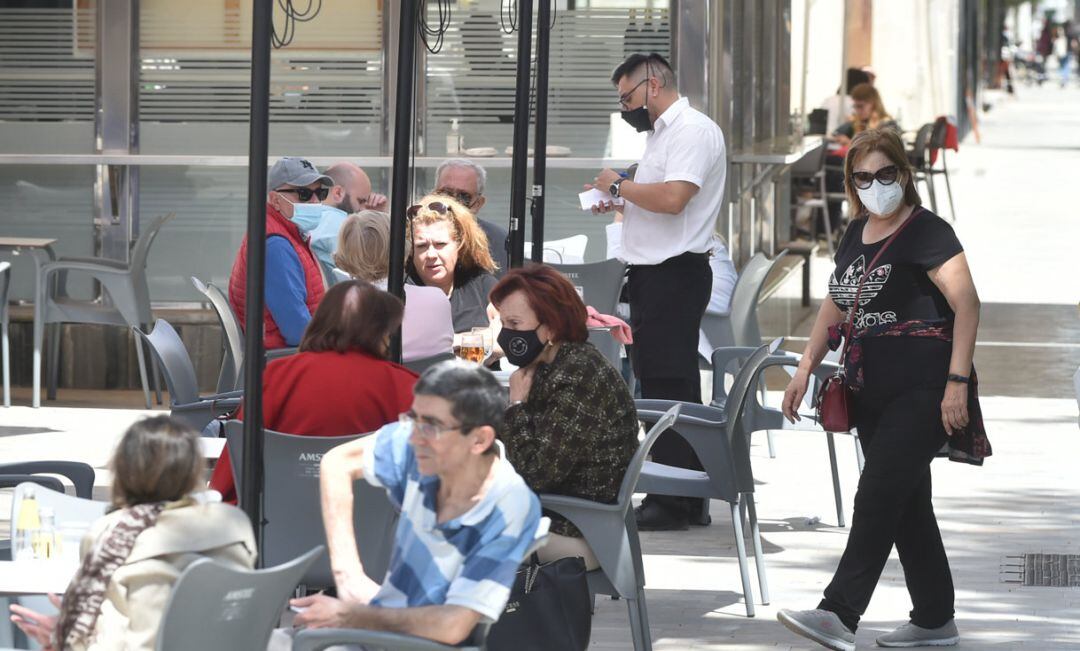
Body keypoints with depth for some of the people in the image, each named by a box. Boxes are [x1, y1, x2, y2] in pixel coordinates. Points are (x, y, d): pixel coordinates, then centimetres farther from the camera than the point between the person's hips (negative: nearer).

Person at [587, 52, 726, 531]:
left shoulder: (694, 131, -11)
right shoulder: (663, 131, 21)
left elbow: (672, 198, -24)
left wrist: (619, 185, -12)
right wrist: (619, 204, 12)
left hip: (674, 272, -11)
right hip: (653, 272, 11)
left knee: (668, 385, -10)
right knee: (657, 381, 11)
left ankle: (672, 503, -9)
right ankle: (686, 499, 14)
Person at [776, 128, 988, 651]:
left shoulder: (926, 231, -9)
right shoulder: (856, 234, 15)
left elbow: (966, 302, -16)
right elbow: (835, 304, 25)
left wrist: (957, 381, -23)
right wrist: (806, 368, 17)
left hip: (921, 389, -8)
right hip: (873, 391, 8)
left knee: (878, 496, -14)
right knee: (907, 504, 11)